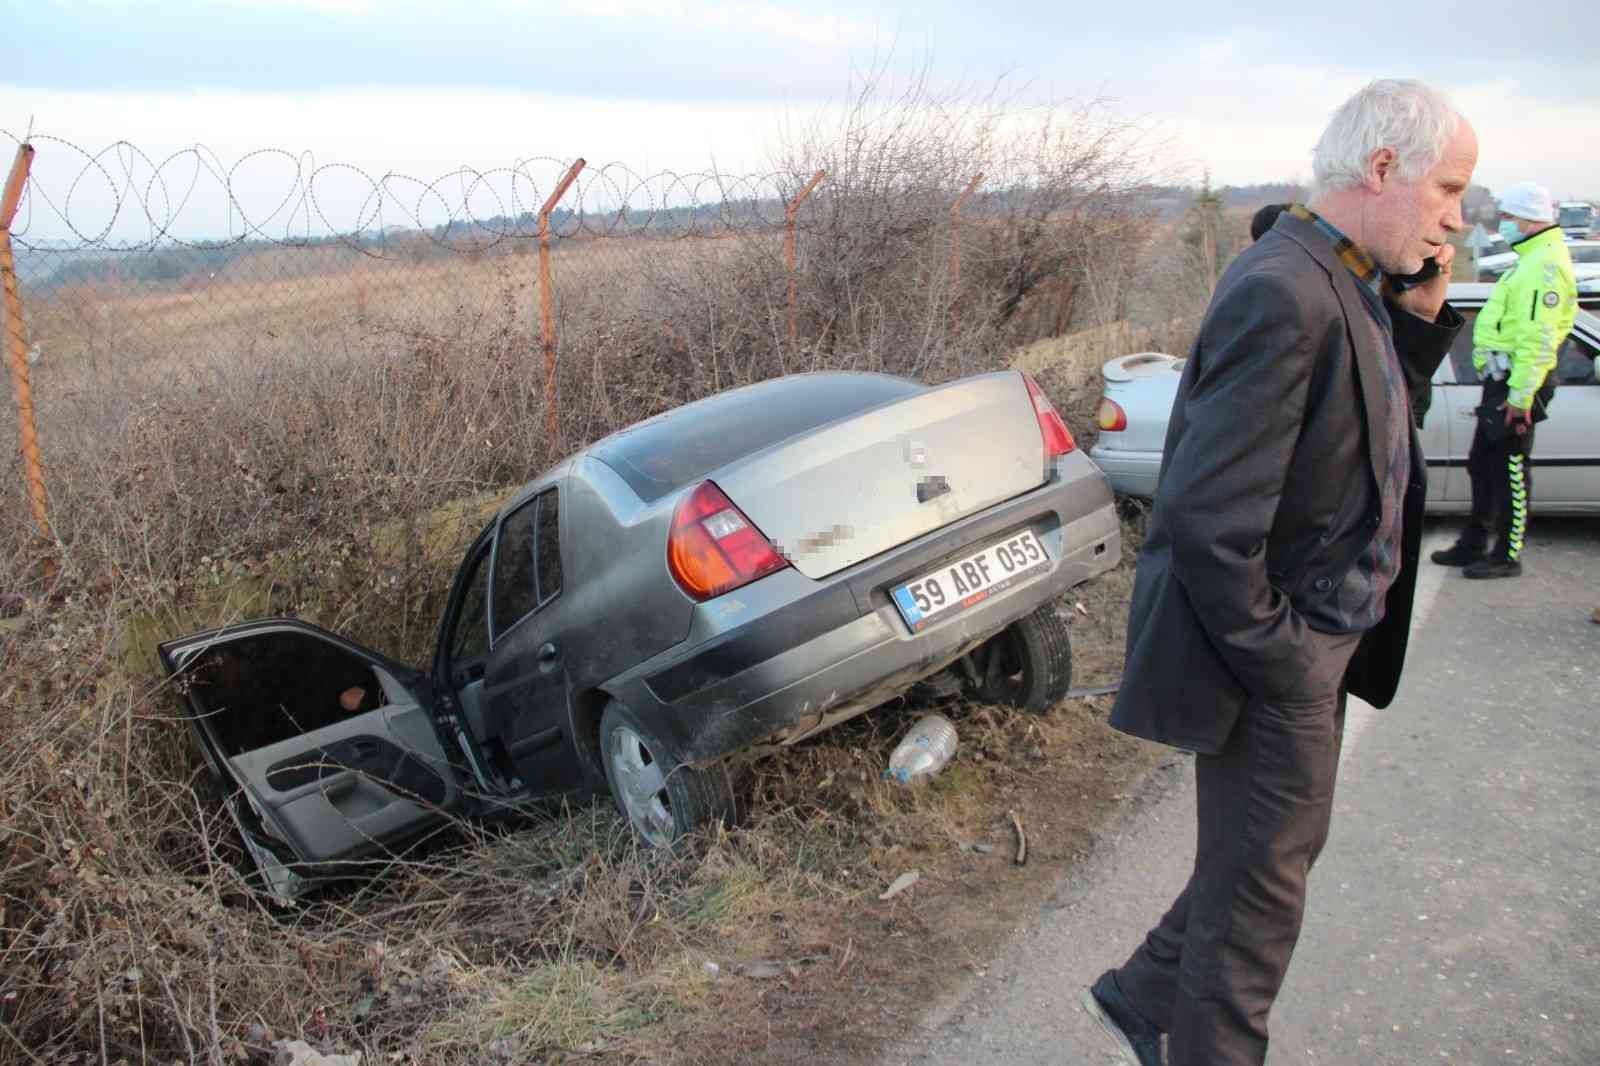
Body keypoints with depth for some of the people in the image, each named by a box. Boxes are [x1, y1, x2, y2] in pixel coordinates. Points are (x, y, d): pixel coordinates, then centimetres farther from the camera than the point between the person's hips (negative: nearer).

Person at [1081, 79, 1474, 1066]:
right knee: (1262, 885, 9)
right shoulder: (1284, 294, -25)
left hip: (1320, 641, 10)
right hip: (1282, 657, -10)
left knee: (1275, 857, 24)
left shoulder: (1340, 282, 7)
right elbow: (1208, 520, -29)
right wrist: (1277, 659, -18)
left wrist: (1425, 313, 4)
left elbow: (1373, 421, 17)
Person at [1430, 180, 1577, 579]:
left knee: (1511, 470, -3)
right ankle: (1473, 544, 26)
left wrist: (1521, 394, -25)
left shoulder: (1545, 265, -16)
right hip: (1503, 380, 11)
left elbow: (1539, 337, -23)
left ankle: (1508, 555, 5)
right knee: (1482, 464, 16)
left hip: (1515, 383, -11)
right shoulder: (1533, 260, 19)